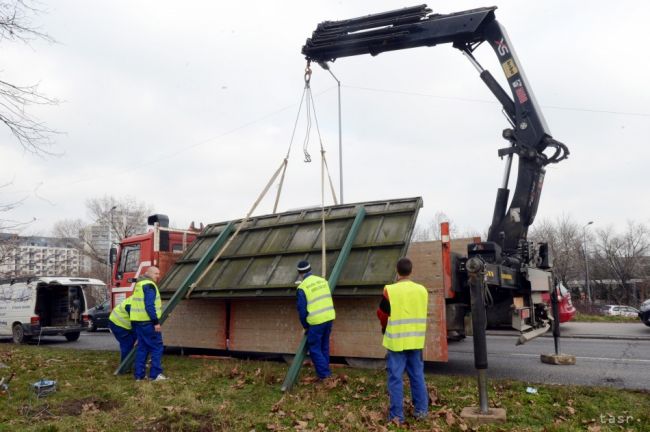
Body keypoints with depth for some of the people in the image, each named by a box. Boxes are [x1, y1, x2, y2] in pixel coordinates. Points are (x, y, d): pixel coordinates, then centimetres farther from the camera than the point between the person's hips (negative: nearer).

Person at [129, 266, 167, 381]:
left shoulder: (140, 284, 19)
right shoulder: (149, 285, -13)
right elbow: (150, 306, -22)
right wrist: (156, 322, -21)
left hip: (138, 320, 10)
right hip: (147, 321, -10)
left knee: (142, 347, 13)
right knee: (157, 347, -3)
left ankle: (139, 374, 15)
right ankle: (155, 374, -3)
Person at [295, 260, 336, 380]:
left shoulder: (302, 287, -10)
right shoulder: (323, 280, 6)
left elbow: (301, 309, -8)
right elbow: (328, 300, 11)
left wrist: (305, 326, 5)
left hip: (316, 322, -6)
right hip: (329, 317, 6)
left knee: (315, 348, 7)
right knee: (324, 346, 19)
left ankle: (324, 374, 4)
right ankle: (325, 371, 28)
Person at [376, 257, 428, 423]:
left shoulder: (390, 290, -14)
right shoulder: (422, 290, 1)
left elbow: (382, 315, -3)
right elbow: (422, 314, 12)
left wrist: (385, 330, 16)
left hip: (396, 340, -4)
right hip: (416, 340, 5)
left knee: (396, 378, 2)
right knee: (417, 376, 14)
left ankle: (397, 415, 5)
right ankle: (421, 410, 22)